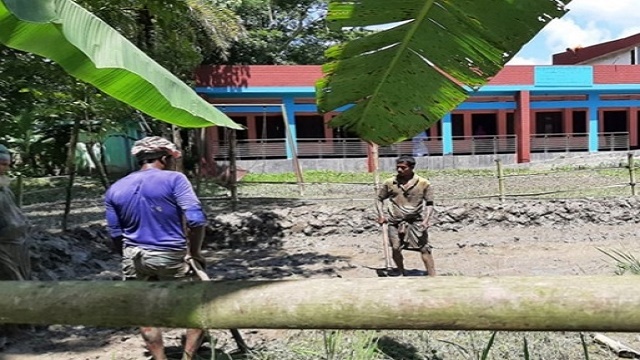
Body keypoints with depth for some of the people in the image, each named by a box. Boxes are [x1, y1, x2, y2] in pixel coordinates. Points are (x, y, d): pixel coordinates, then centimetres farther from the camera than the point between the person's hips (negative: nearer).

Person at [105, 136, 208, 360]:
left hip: (134, 257, 5)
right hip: (171, 256, -4)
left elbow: (115, 234, 9)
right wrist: (194, 252, -4)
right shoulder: (174, 179, -8)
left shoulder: (115, 190, 8)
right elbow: (196, 219, -18)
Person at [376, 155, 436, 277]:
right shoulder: (389, 183, 0)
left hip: (416, 221, -1)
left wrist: (426, 220, -12)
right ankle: (401, 273, 27)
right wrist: (381, 215, -2)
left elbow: (429, 203, 1)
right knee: (396, 249, 2)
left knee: (425, 249, -3)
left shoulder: (423, 183, -4)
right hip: (395, 222, 1)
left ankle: (432, 277, 4)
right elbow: (379, 199, 11)